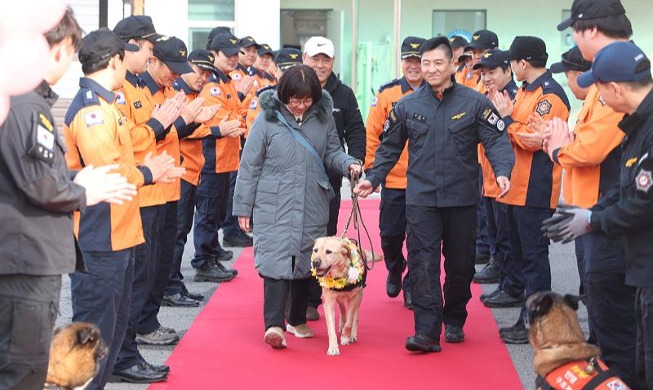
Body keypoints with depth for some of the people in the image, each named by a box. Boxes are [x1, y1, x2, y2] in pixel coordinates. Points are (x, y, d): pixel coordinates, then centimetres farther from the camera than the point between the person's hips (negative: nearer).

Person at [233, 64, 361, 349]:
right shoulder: (268, 118, -6)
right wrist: (243, 207, 0)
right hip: (274, 205, -4)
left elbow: (332, 152, 12)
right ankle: (274, 324, -19)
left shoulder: (323, 116, 3)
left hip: (313, 205, 4)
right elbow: (250, 164, -1)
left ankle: (297, 319, 27)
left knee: (306, 261, 11)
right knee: (276, 258, -14)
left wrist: (348, 164, -11)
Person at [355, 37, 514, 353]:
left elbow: (497, 140, -5)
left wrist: (502, 171, -22)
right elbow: (389, 148, 14)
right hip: (421, 198, 0)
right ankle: (427, 331, -9)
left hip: (462, 198, 0)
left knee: (460, 264, 11)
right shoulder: (407, 106, 5)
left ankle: (454, 321, 29)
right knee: (423, 264, -9)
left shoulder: (474, 102, -2)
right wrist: (373, 178, 4)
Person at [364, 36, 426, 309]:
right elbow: (372, 133, 2)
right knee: (390, 235, 7)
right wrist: (371, 168, -3)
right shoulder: (386, 94, 0)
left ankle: (412, 286, 22)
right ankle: (394, 269, 37)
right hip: (394, 180, 1)